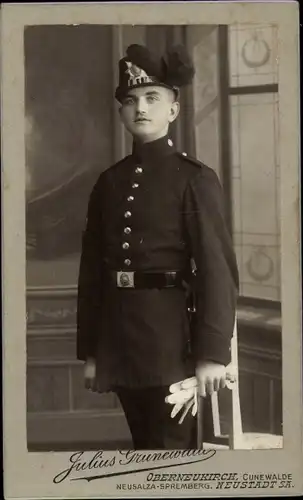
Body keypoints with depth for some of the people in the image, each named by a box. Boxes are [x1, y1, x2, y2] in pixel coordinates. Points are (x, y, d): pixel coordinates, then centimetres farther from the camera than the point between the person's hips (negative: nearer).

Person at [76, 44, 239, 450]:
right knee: (142, 443, 16)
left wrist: (213, 352, -16)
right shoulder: (109, 182, 10)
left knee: (172, 446, 2)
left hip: (170, 336, -5)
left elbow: (218, 269, -10)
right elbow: (92, 270, 11)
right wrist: (90, 350, 9)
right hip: (118, 336, 5)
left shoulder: (196, 179, -5)